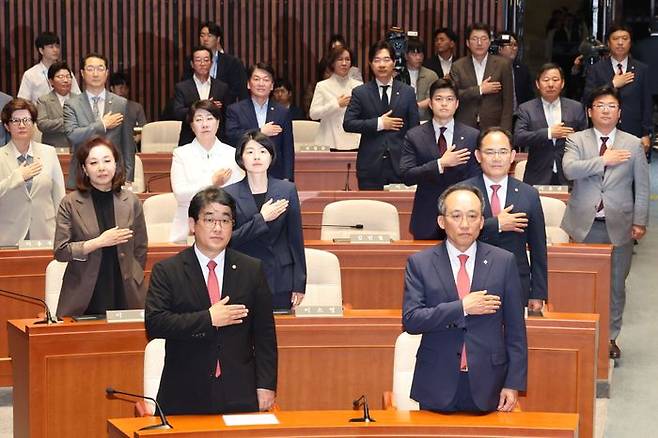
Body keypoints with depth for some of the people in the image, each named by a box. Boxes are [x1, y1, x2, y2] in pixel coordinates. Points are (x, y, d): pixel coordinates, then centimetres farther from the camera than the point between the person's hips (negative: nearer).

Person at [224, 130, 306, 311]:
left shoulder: (287, 190, 4)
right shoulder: (229, 194, 1)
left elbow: (296, 239, 6)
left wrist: (299, 285, 4)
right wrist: (261, 219, -13)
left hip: (280, 282, 1)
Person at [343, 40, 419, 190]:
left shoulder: (407, 92, 8)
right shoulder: (360, 93, 5)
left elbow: (414, 129, 9)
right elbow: (348, 124, -2)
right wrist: (378, 124, -10)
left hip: (400, 165, 1)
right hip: (370, 165, -1)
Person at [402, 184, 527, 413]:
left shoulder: (504, 262, 2)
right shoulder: (420, 263, 0)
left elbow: (515, 329, 3)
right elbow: (410, 320, -9)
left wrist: (514, 383, -2)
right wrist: (462, 308, -17)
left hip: (487, 385, 1)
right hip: (438, 385, 0)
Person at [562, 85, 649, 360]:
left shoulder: (633, 144, 5)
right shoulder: (576, 140, 2)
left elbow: (642, 187, 5)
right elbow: (569, 169, -17)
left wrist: (639, 222, -1)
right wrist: (604, 160, -18)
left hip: (618, 226, 1)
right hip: (584, 224, -1)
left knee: (616, 284, 7)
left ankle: (610, 337, 19)